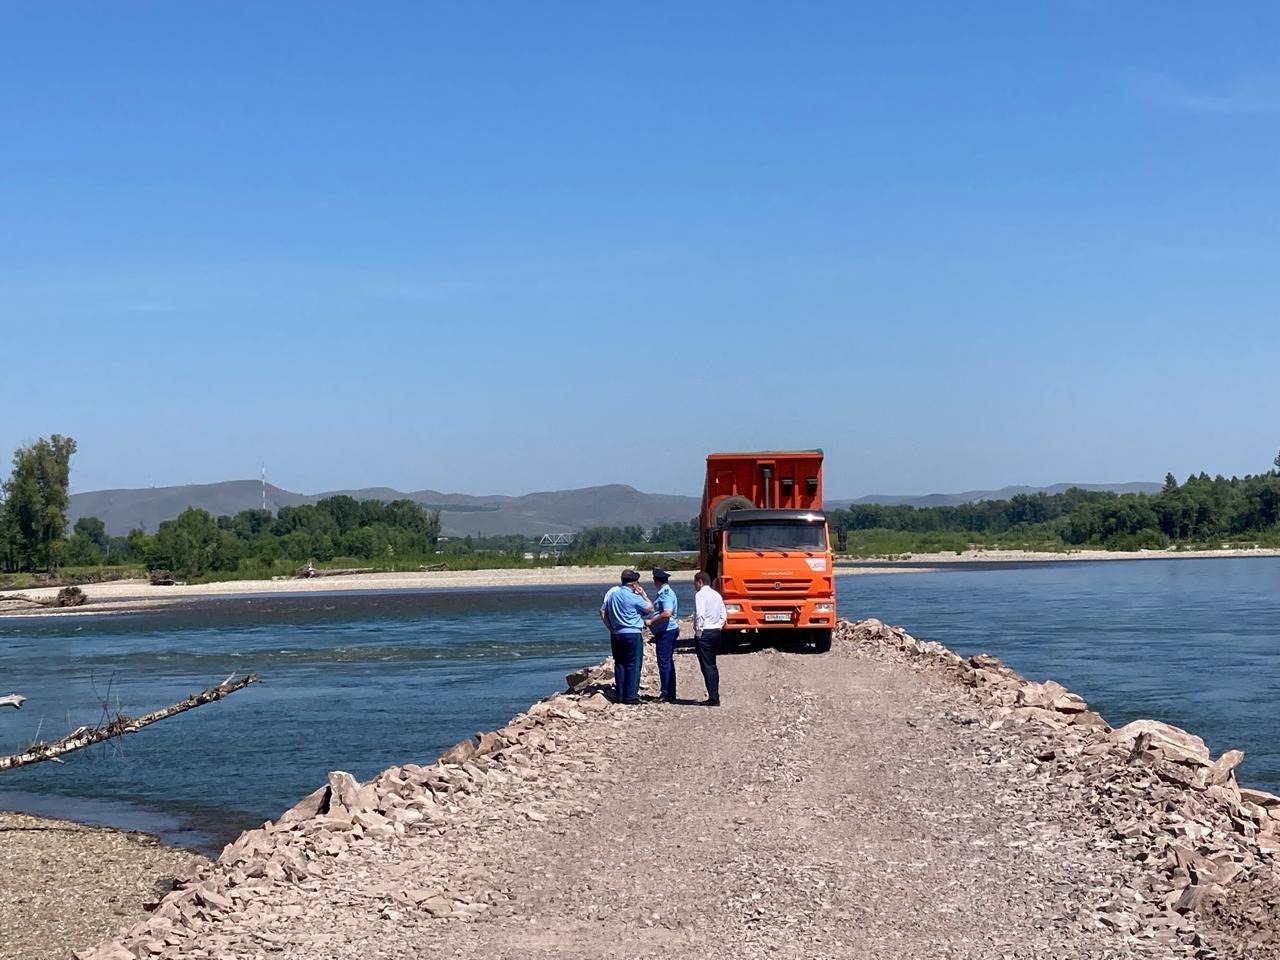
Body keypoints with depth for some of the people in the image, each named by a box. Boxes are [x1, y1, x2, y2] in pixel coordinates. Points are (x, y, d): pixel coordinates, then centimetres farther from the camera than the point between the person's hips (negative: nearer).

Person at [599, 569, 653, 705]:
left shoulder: (612, 593, 6)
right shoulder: (633, 597, -14)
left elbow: (603, 612, 11)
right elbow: (650, 608, -5)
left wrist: (611, 628, 15)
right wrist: (643, 594, 7)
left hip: (616, 635, 6)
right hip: (633, 634, -6)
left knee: (619, 664, 11)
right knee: (633, 665, 0)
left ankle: (619, 695, 13)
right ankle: (631, 696, -2)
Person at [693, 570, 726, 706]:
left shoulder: (700, 595, -11)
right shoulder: (717, 595, 14)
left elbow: (700, 614, -21)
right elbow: (724, 615, 15)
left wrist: (698, 630, -13)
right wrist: (718, 627, 16)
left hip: (704, 633, -8)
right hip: (716, 631, 8)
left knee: (707, 666, -7)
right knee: (712, 665, 15)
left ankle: (713, 698, -10)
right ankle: (715, 696, 17)